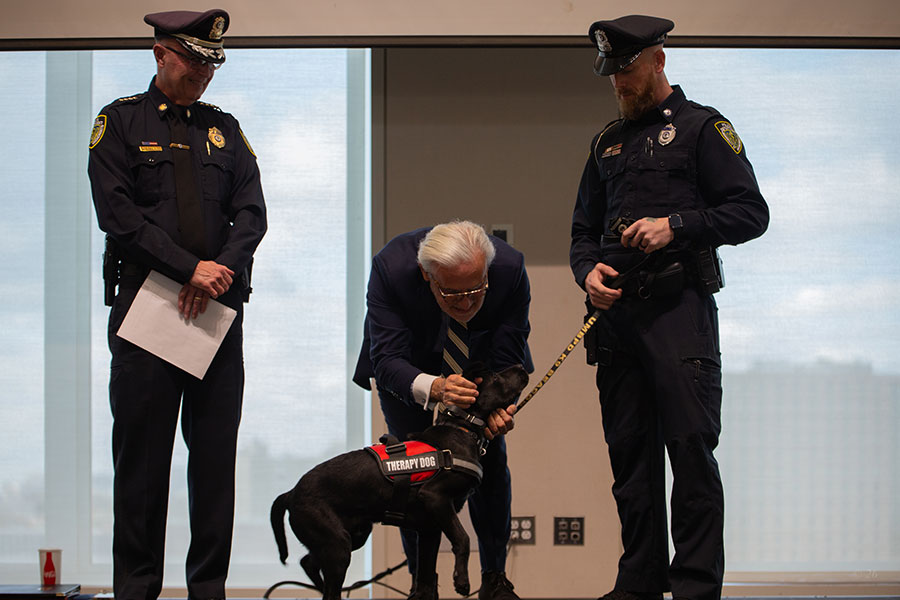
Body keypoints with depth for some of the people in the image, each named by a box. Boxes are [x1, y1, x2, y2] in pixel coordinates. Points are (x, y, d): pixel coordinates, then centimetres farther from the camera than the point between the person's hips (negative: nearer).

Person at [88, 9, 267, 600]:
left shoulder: (225, 129, 16)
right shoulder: (120, 123, 4)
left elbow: (252, 213, 7)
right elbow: (119, 214, -7)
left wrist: (221, 271, -11)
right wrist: (190, 269, -14)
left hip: (219, 308, 3)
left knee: (216, 453, 2)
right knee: (142, 455, -1)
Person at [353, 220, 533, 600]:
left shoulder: (510, 268, -35)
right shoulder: (390, 267, -40)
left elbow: (506, 360, -26)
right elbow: (388, 359, -39)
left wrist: (499, 403, -46)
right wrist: (433, 388, -59)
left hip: (479, 355, 1)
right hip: (409, 362, -1)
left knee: (490, 455, -8)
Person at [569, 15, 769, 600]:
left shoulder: (702, 127, 3)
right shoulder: (608, 142, 21)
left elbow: (751, 212, -4)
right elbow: (584, 228, 25)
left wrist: (676, 226, -14)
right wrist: (588, 269, 4)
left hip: (678, 308, -6)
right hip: (617, 311, 6)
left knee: (690, 445, -9)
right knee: (629, 452, 6)